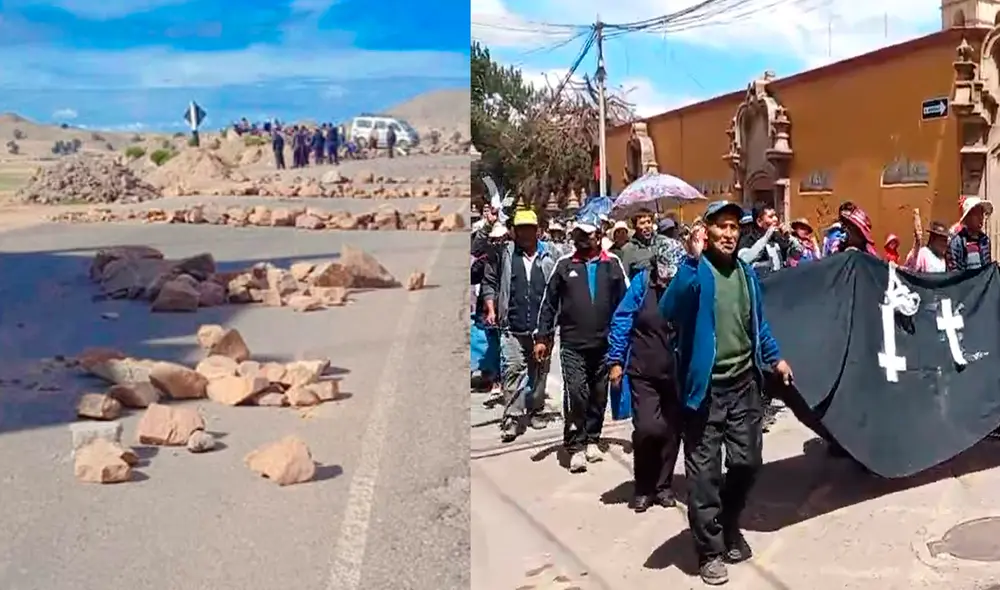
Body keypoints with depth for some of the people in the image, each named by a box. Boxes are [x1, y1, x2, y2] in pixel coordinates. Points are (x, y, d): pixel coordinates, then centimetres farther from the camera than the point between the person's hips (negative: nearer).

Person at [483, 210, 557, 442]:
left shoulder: (547, 257, 6)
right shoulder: (504, 255, 3)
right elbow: (489, 282, 8)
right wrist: (491, 309, -1)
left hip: (542, 326, 2)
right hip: (512, 327, -2)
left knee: (539, 371, 12)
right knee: (512, 370, -8)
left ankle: (535, 410, 28)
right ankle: (512, 418, -4)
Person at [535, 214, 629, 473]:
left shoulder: (612, 264, 3)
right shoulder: (564, 265, 3)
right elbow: (549, 303, 6)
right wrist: (541, 337, 1)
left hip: (604, 344, 1)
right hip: (572, 344, -1)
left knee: (599, 395, 12)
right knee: (576, 394, -9)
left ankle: (591, 440, 28)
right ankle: (576, 446, 2)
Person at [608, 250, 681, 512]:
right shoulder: (643, 281, -8)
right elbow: (622, 321, -3)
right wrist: (615, 361, -3)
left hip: (678, 374, 1)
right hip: (644, 372, -1)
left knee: (671, 431, 7)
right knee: (648, 428, -11)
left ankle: (663, 486, 29)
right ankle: (643, 487, 12)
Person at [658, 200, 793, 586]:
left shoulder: (746, 273, 9)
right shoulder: (695, 270, -12)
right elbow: (670, 311, -31)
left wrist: (774, 357, 19)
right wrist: (693, 259, -35)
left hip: (744, 385, 6)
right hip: (706, 387, -6)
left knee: (747, 462, 15)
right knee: (704, 471, 2)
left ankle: (728, 526, 40)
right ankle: (710, 549, 18)